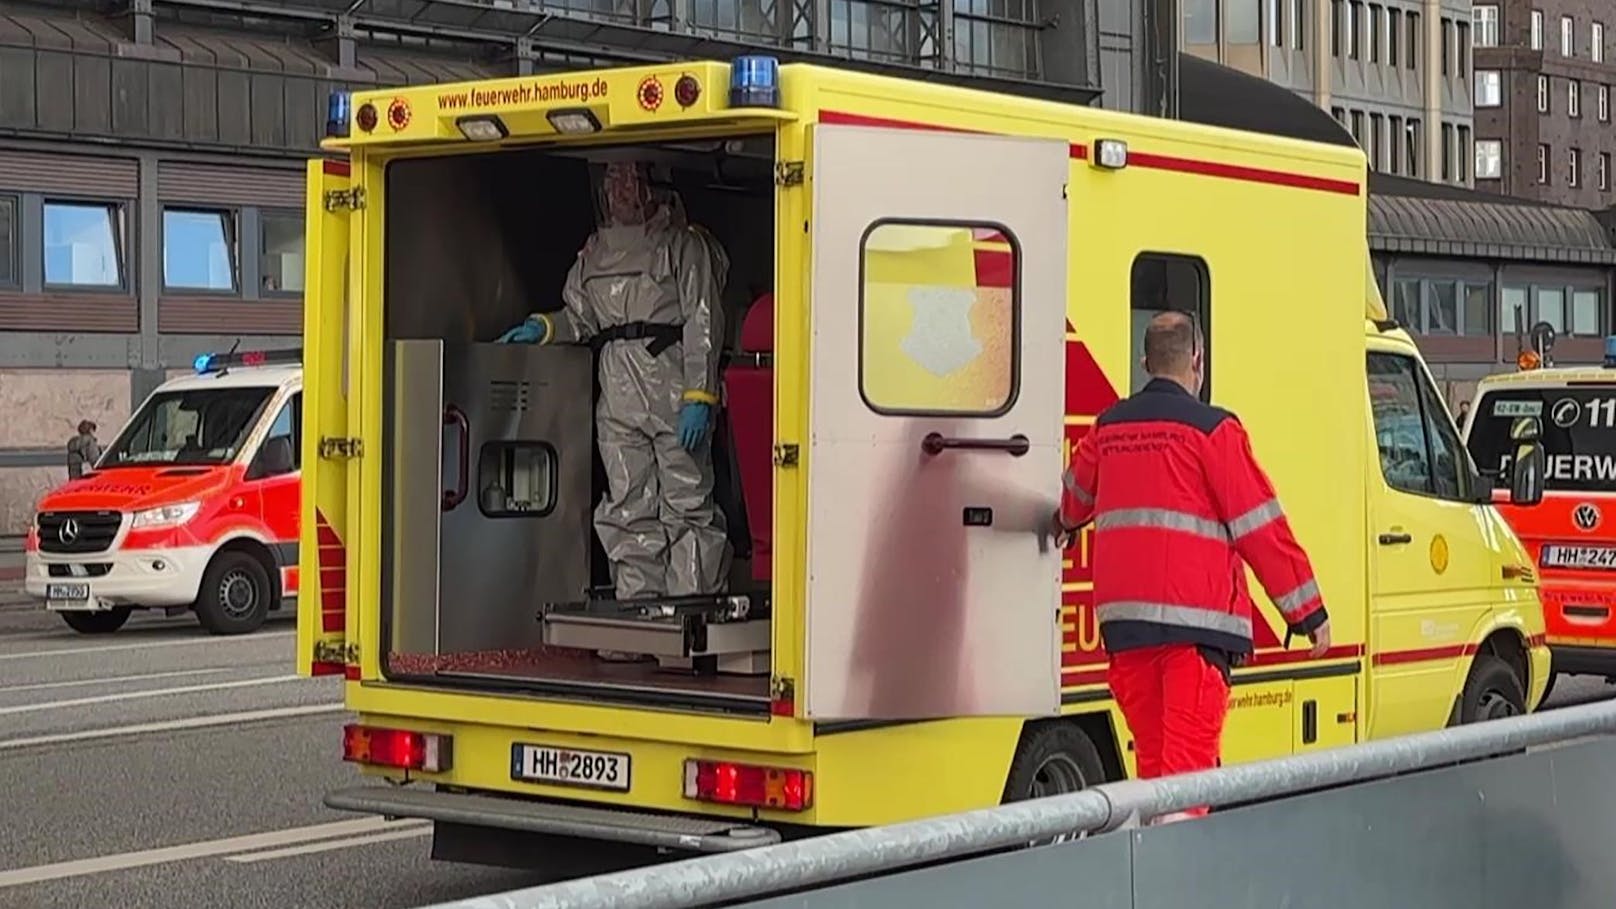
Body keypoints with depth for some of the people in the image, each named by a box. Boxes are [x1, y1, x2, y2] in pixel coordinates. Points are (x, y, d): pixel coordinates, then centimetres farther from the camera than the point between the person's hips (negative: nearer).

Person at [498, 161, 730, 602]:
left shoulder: (683, 244, 2)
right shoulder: (595, 252, 19)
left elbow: (703, 322, -5)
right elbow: (581, 316, 25)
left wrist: (699, 397, -14)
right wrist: (544, 328, 3)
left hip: (673, 386, -6)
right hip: (617, 389, 6)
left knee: (687, 505, -5)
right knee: (627, 507, 5)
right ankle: (637, 606, 9)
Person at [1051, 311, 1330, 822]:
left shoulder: (1108, 427, 14)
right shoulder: (1212, 429, -5)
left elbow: (1077, 491, 34)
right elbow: (1261, 526, -6)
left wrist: (1067, 525, 59)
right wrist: (1308, 610, 0)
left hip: (1122, 614, 6)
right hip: (1194, 617, -6)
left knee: (1151, 753, 14)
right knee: (1190, 759, -10)